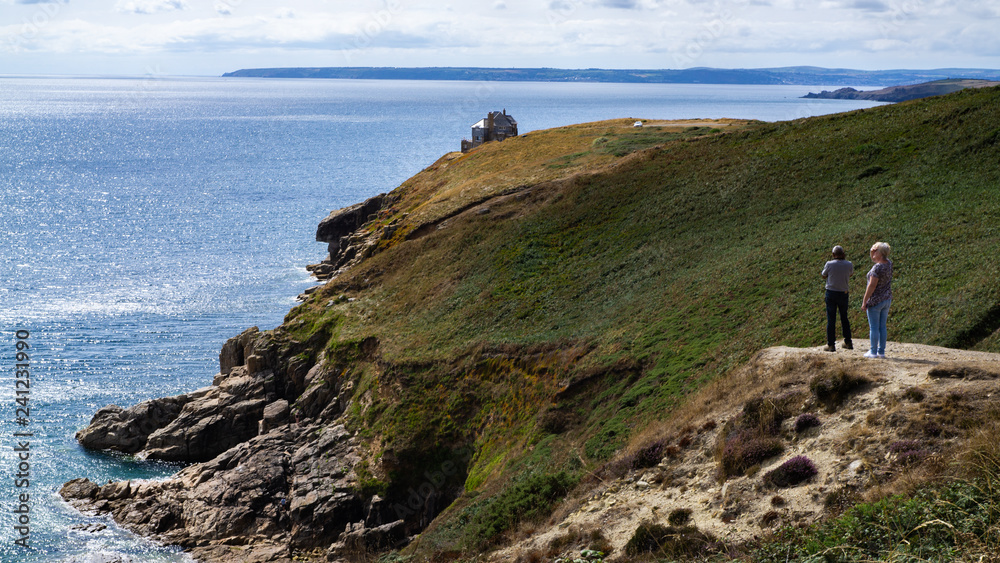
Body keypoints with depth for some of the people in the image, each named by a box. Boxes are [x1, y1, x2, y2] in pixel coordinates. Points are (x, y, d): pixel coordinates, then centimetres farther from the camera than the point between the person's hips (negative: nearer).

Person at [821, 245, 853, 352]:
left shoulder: (829, 264, -12)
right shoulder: (849, 264, -5)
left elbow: (824, 276, 3)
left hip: (831, 293, -3)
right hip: (843, 294, 3)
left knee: (831, 320, 1)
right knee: (844, 318, 18)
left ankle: (831, 345, -1)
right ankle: (848, 342, 22)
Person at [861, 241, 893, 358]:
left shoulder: (877, 267, -21)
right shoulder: (889, 264, 2)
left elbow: (872, 286, -22)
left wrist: (864, 301, -16)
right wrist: (873, 254, 9)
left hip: (875, 301, -8)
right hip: (887, 299, 8)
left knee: (874, 327, -1)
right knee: (882, 326, 12)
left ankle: (873, 352, 2)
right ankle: (881, 351, 15)